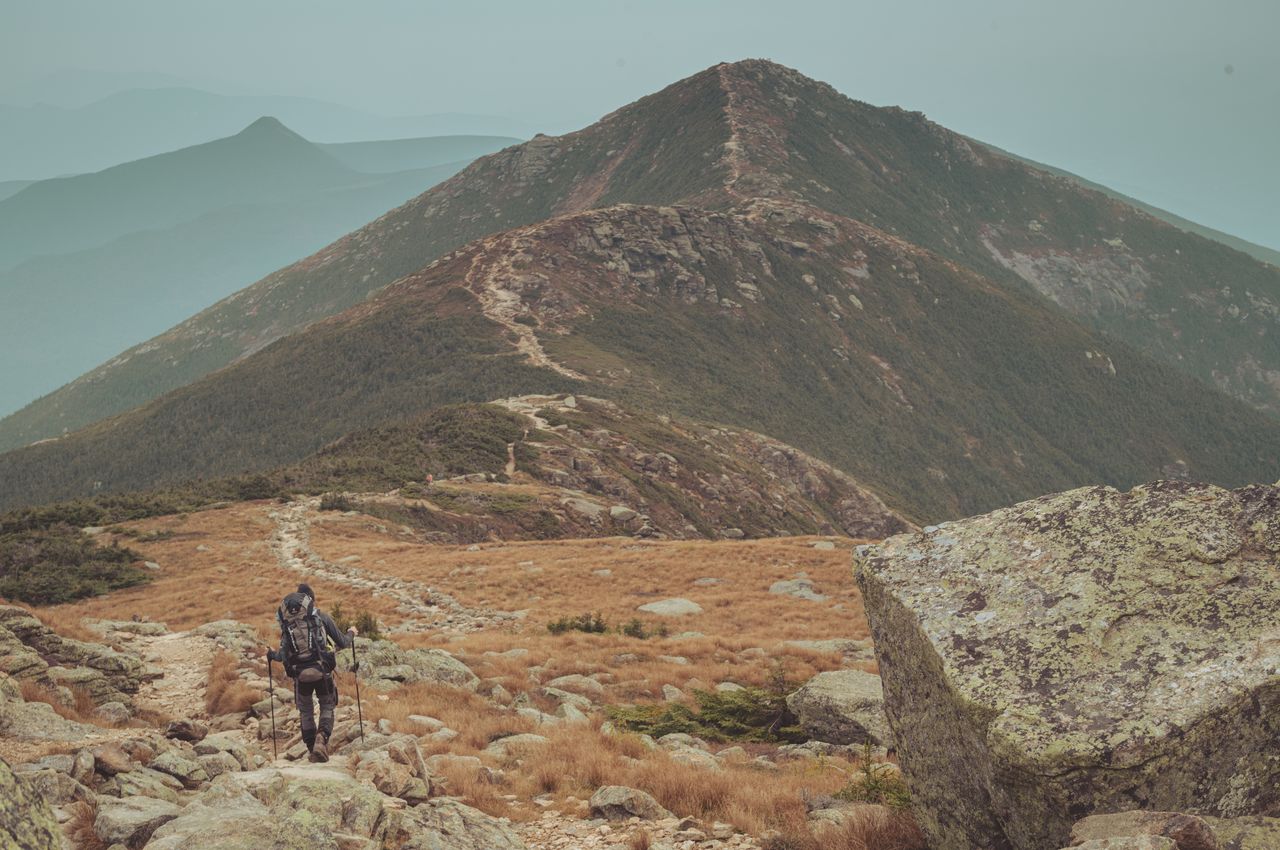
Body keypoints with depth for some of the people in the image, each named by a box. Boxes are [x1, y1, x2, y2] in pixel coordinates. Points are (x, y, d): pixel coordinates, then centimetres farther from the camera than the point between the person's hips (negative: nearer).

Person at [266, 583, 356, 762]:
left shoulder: (286, 623, 3)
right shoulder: (321, 617, -1)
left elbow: (284, 655, 1)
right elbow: (342, 643, 3)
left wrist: (271, 654, 23)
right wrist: (351, 633, 25)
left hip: (300, 674, 1)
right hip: (322, 671, -1)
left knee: (305, 711, 19)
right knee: (327, 708, 13)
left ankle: (312, 747, 19)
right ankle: (322, 738, -13)